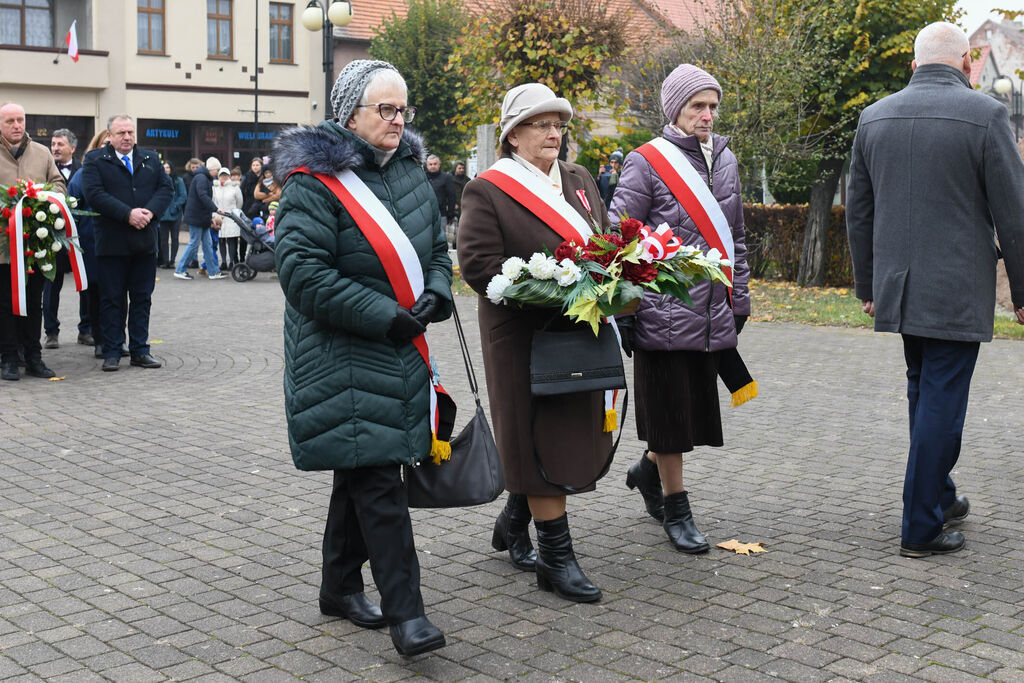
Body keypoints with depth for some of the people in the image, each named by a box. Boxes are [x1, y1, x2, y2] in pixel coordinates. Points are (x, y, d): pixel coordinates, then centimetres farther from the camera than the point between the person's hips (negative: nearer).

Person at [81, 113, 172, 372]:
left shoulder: (151, 159, 13)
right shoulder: (94, 160, 1)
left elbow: (166, 188, 6)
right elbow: (94, 194, -11)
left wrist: (150, 211, -12)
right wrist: (128, 214, -19)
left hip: (145, 242, 4)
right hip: (111, 241, -4)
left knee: (142, 298, 8)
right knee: (111, 299, 2)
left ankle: (140, 351, 15)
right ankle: (112, 353, 9)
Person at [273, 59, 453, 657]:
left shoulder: (411, 172, 11)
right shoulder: (316, 181, -13)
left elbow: (437, 246, 19)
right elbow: (302, 271, -19)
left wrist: (437, 291, -3)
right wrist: (383, 317, -21)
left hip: (400, 352, 8)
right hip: (343, 356, -8)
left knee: (363, 469, 16)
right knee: (377, 479, -10)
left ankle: (341, 585, 31)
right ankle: (404, 609, -4)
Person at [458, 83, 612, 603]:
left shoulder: (579, 181, 15)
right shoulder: (486, 191, -6)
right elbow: (477, 263, -13)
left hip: (578, 331, 7)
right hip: (523, 337, -7)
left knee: (572, 433, 13)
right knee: (541, 439, -3)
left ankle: (514, 521, 34)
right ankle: (555, 555, 5)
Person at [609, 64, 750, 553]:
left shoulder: (725, 161, 13)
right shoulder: (646, 163, -6)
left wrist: (738, 300, 19)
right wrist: (622, 310, -11)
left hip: (711, 313, 6)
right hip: (663, 312, -6)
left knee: (699, 406, 9)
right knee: (669, 409, 2)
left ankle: (648, 471, 35)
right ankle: (675, 508, 16)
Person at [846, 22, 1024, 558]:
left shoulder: (874, 118, 5)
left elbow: (858, 211, 10)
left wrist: (866, 286, 18)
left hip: (898, 287, 5)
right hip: (957, 291, -5)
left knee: (924, 392, 20)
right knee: (941, 401, 1)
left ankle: (939, 496, 32)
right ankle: (922, 528, 8)